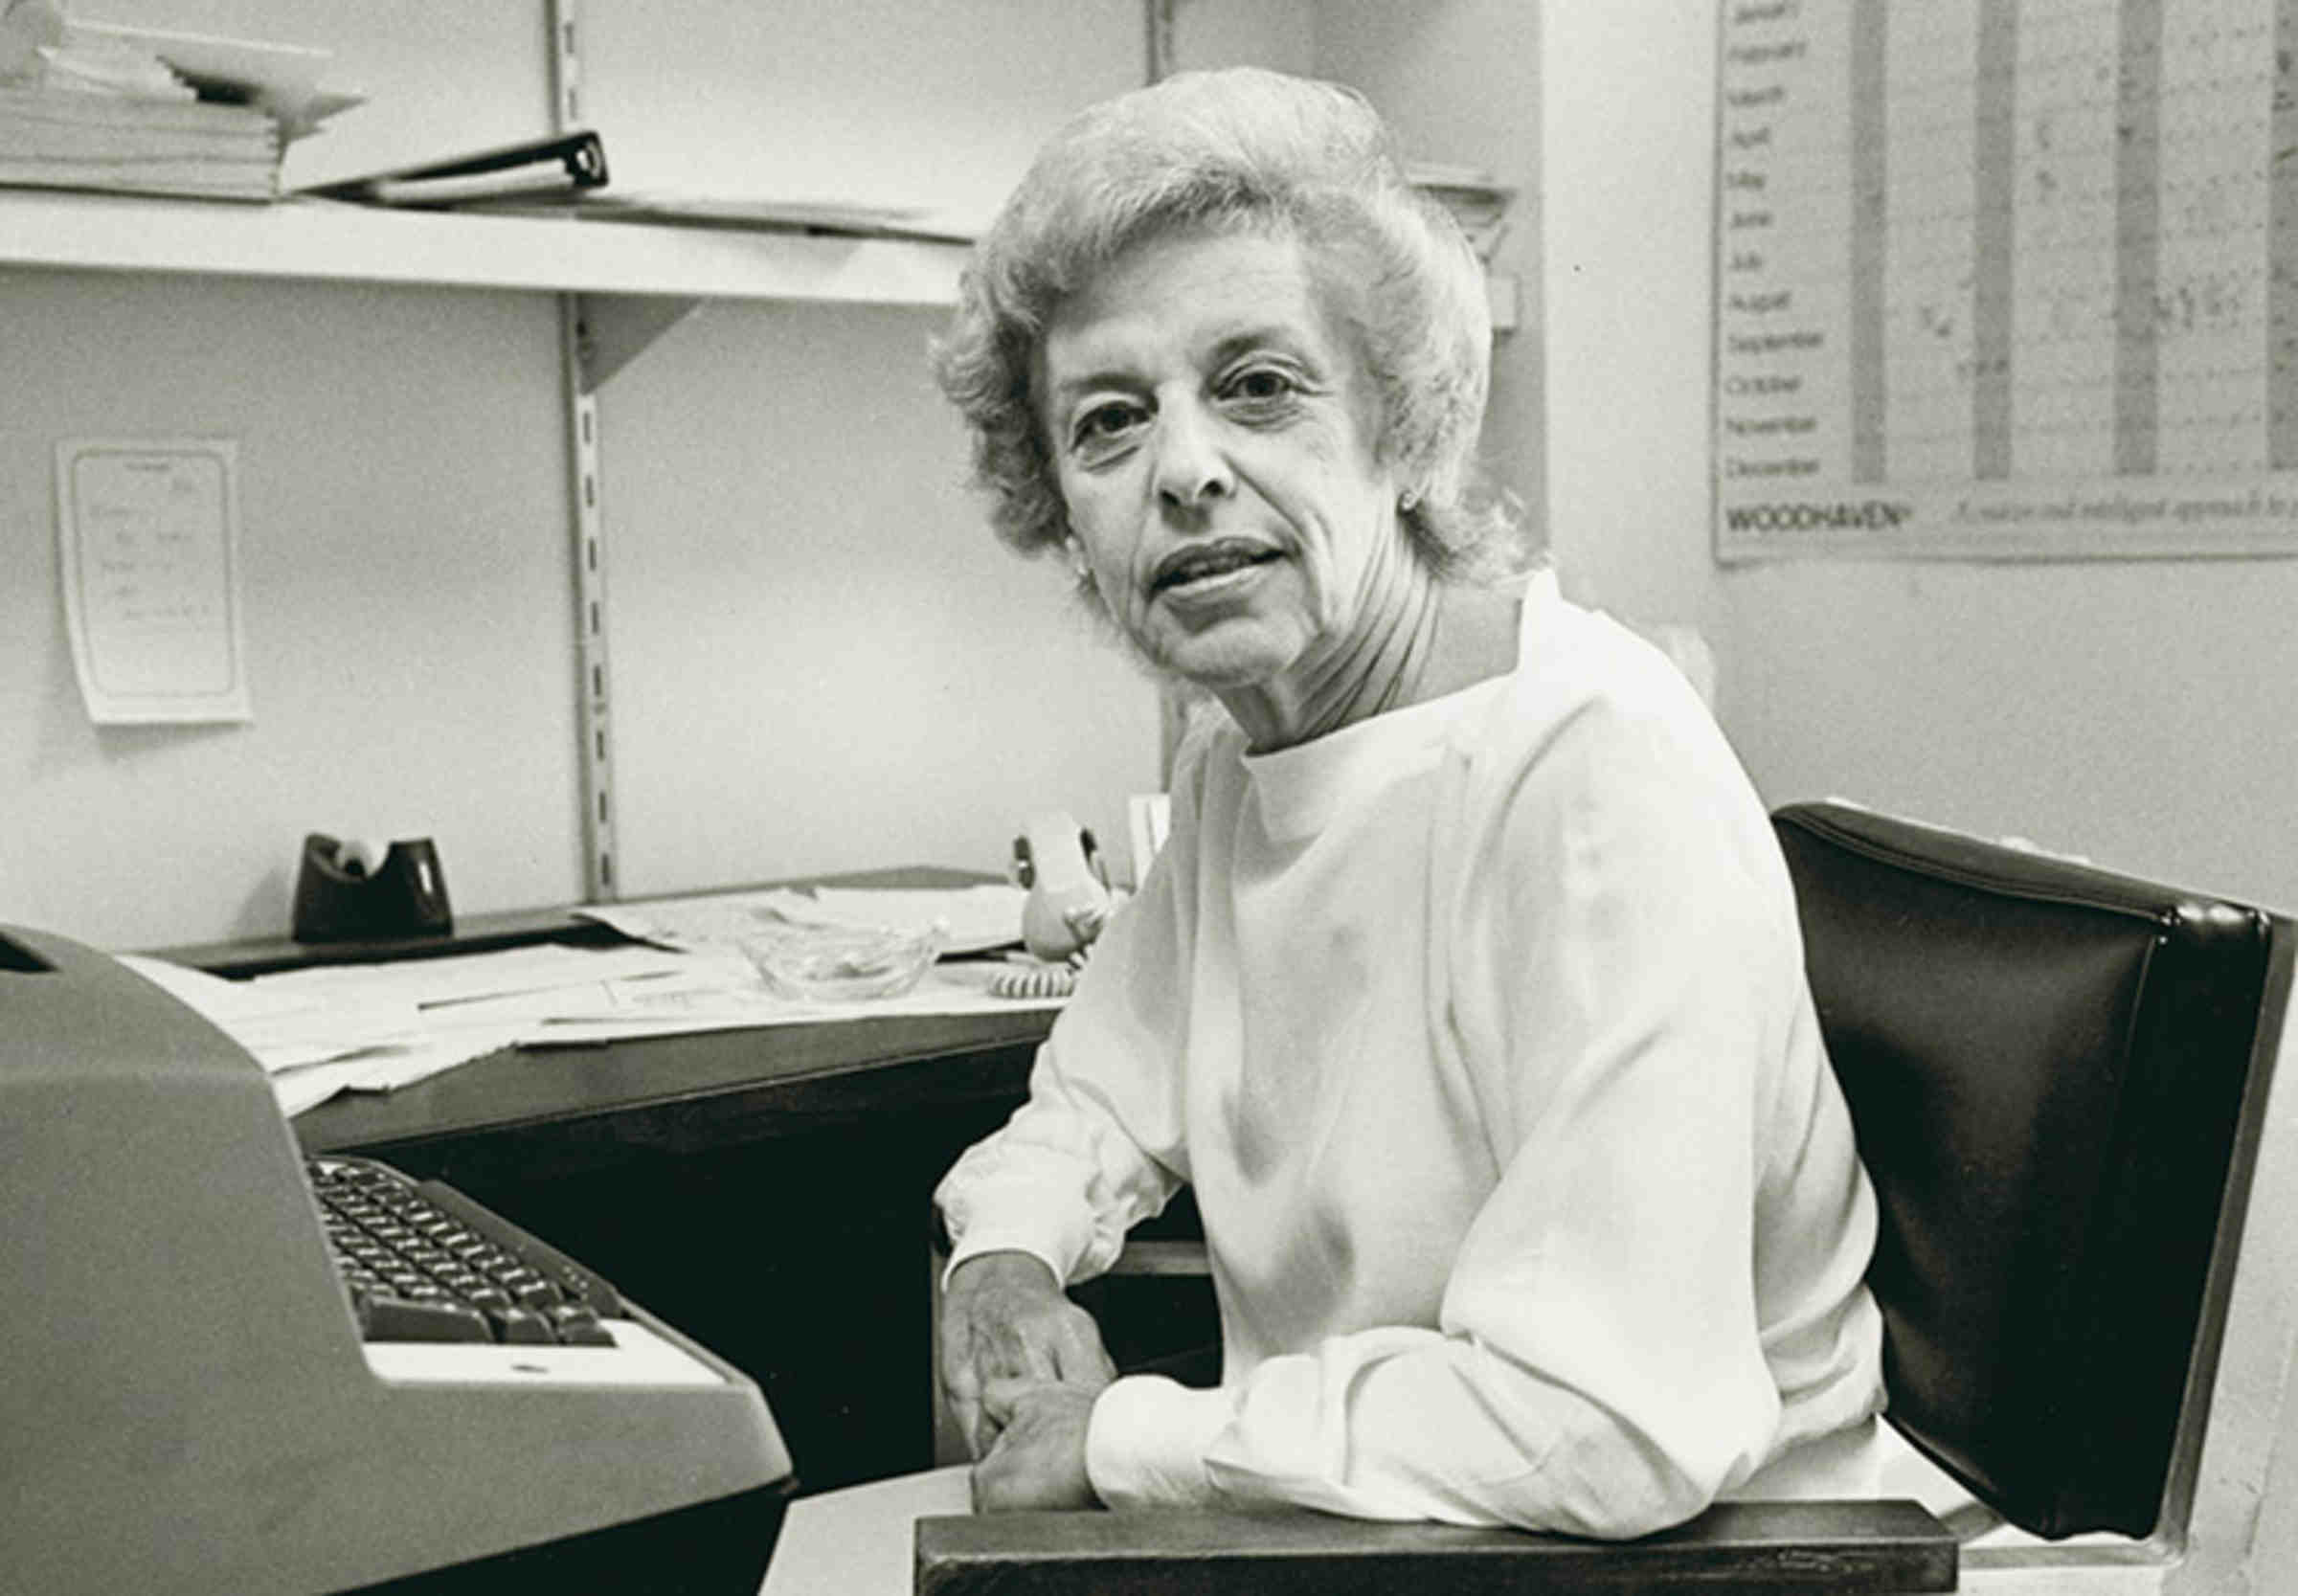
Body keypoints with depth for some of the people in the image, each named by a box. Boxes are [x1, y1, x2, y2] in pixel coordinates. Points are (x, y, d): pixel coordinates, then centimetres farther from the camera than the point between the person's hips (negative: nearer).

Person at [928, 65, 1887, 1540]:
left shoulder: (1599, 769, -25)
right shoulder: (1237, 756, 3)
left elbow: (1611, 1427, -31)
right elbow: (1097, 1104, 18)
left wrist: (1120, 1437, -20)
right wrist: (1005, 1254, -4)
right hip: (1340, 1523, 7)